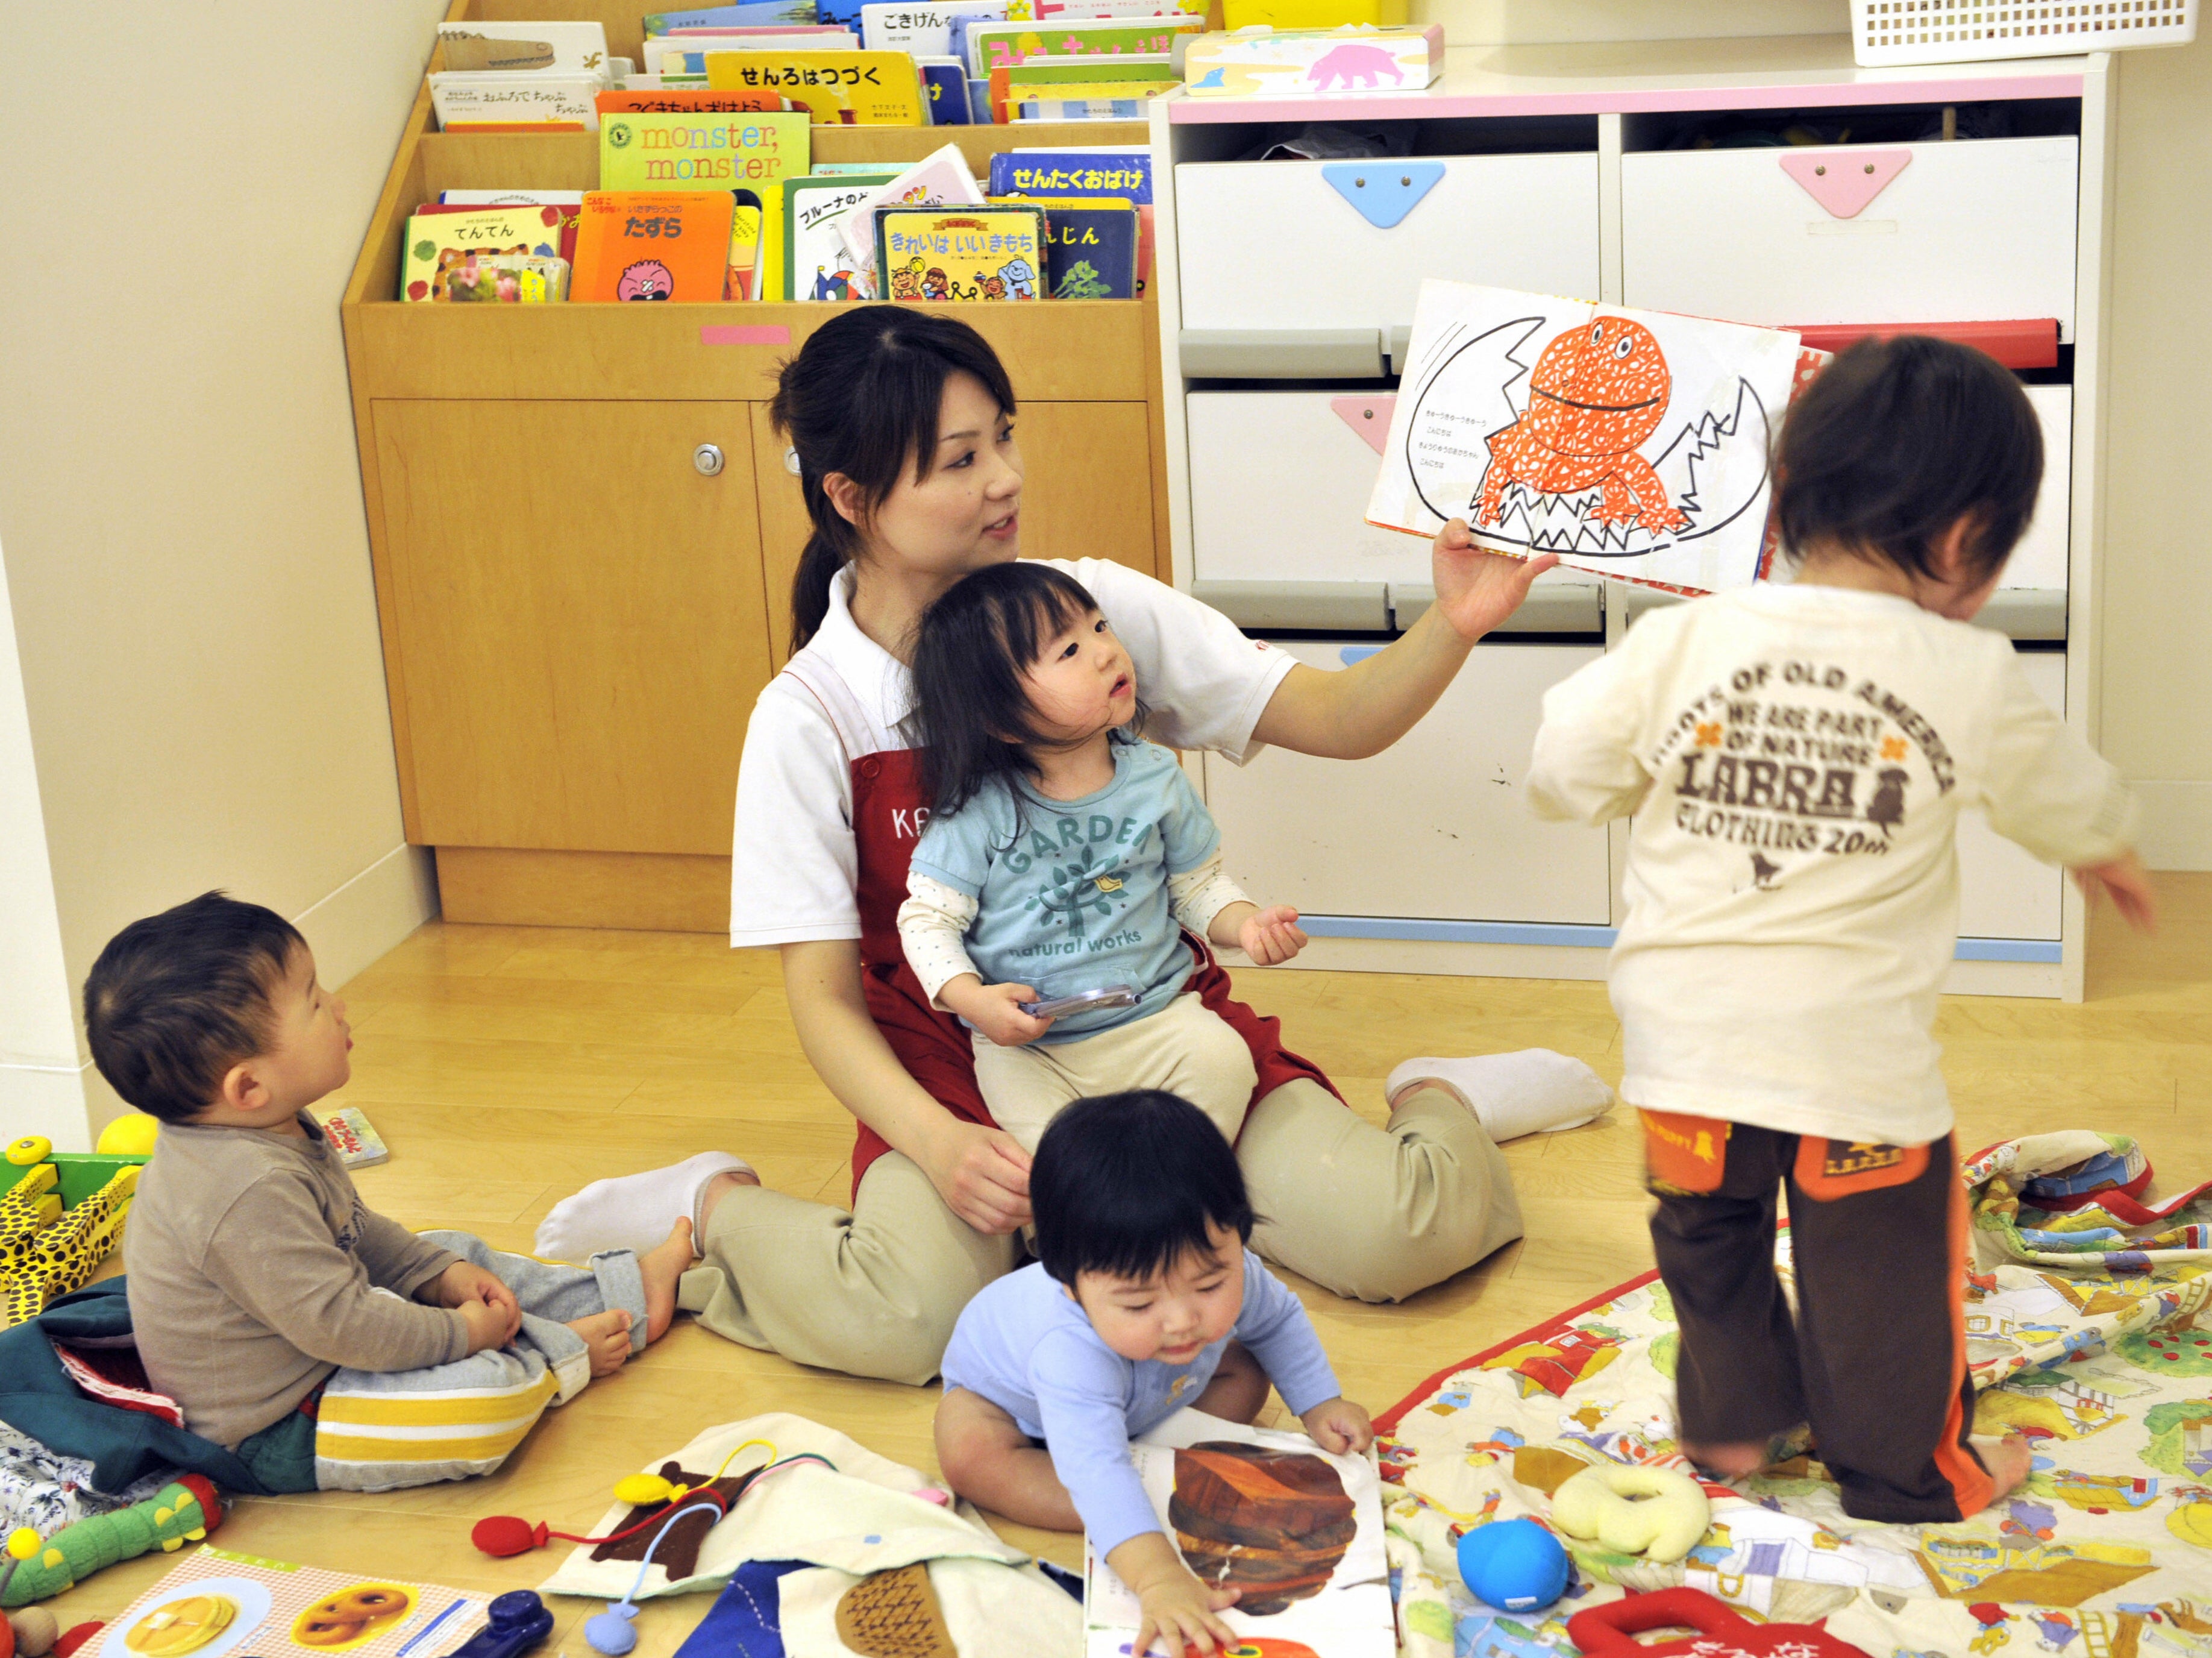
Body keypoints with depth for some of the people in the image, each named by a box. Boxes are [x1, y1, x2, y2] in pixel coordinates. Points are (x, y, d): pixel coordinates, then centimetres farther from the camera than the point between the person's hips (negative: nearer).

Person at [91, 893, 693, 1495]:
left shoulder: (276, 1133, -1)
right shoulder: (250, 1192, -35)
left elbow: (356, 1232, 15)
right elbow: (340, 1325, -30)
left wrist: (441, 1274, 6)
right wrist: (462, 1332, -17)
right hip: (275, 1434, -11)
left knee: (455, 1251, 20)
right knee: (490, 1393, -24)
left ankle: (628, 1285, 26)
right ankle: (562, 1351, 5)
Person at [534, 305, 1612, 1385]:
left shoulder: (1094, 606, -5)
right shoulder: (809, 717, -9)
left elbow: (1338, 721, -4)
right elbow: (824, 994, -10)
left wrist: (1453, 627, -25)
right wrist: (938, 1145, -27)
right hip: (961, 1079, -2)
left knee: (1399, 1232, -21)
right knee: (902, 1320, -32)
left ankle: (1439, 1101, 16)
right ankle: (719, 1208, 1)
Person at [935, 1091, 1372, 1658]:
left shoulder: (1229, 1276, -33)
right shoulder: (1071, 1352, -53)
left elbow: (1278, 1320, -6)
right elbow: (1094, 1468, -63)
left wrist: (1320, 1403, -13)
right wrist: (1156, 1576, -76)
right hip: (1005, 1386, -5)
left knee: (1246, 1377, -9)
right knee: (967, 1454, -34)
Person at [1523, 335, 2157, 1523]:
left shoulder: (1680, 641, -8)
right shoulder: (1973, 678, -9)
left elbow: (1565, 770, -1)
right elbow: (2068, 803, 9)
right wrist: (2111, 862, 33)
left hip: (1688, 1031, 2)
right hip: (1859, 1050, -2)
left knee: (1708, 1228, 25)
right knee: (1880, 1261, 17)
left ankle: (1731, 1422, 42)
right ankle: (1912, 1471, 33)